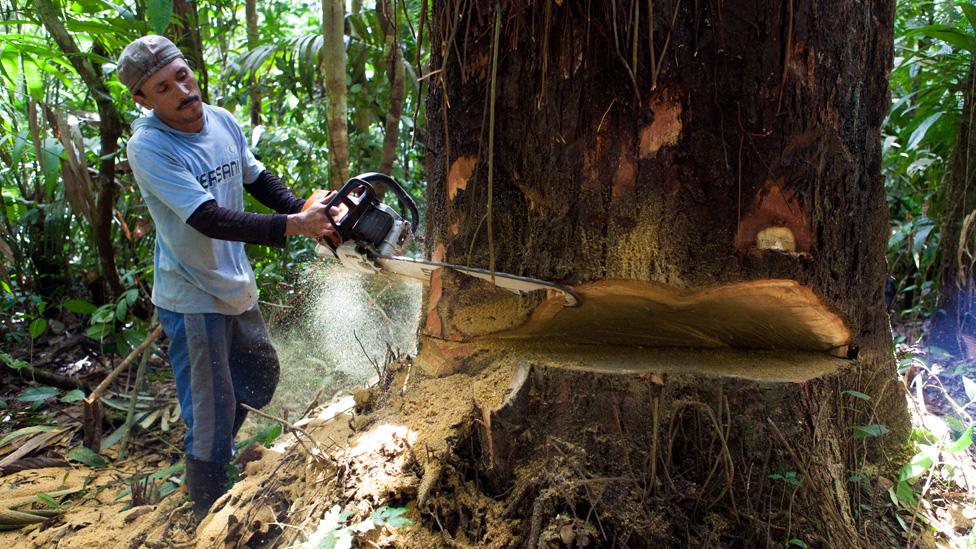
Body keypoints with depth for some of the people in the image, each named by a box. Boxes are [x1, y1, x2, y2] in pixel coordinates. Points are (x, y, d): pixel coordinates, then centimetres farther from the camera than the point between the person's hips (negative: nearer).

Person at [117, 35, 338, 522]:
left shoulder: (222, 122, -1)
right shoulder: (148, 147, -23)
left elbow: (259, 181, 13)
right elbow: (210, 220, -31)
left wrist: (311, 214, 0)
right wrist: (292, 226, -35)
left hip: (236, 286, 8)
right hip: (192, 299, -8)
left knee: (261, 378, 24)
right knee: (213, 414, 0)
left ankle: (218, 454, 48)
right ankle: (208, 515, 19)